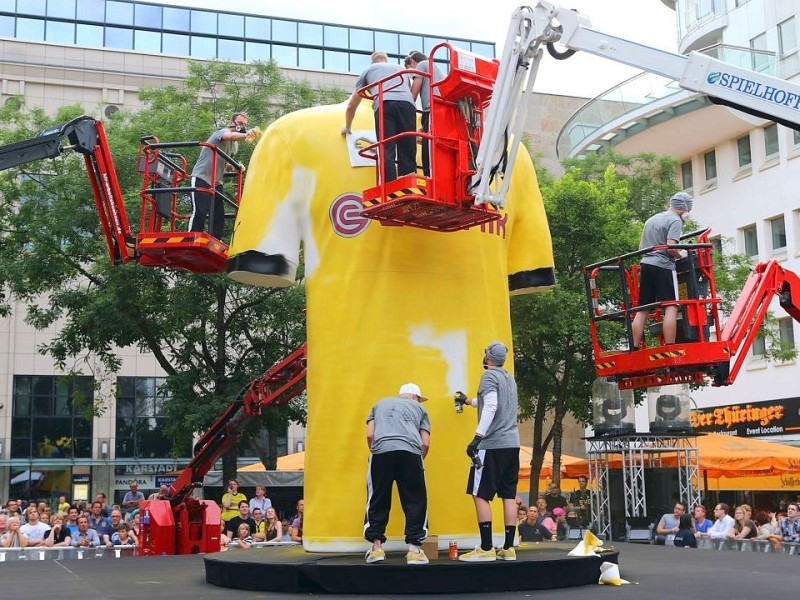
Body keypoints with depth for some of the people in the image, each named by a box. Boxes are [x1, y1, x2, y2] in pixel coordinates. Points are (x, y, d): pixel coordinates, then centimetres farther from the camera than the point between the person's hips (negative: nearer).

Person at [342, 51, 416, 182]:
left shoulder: (368, 70, 33)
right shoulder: (400, 69, 41)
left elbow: (351, 105, 37)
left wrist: (347, 127, 53)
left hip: (384, 104, -2)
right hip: (407, 104, 2)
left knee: (387, 153, -8)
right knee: (407, 154, 1)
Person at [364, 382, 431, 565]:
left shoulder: (380, 404, 32)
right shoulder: (419, 408, 29)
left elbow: (370, 435, 18)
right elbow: (425, 443, 18)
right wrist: (419, 461, 35)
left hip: (381, 450, 1)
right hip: (410, 452, -1)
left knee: (378, 501, 11)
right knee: (415, 501, 8)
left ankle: (377, 548, 11)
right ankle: (414, 550, 7)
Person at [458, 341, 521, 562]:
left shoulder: (489, 376, -5)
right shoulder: (509, 379, 19)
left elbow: (491, 407, -19)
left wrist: (477, 438, -25)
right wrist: (468, 400, 51)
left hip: (492, 445, -8)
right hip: (512, 444, 8)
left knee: (480, 495, -4)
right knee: (508, 496, 7)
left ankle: (486, 549, -9)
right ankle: (508, 548, 7)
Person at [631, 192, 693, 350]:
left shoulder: (651, 220, 22)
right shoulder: (675, 220, -2)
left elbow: (641, 248, 24)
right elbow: (671, 248, -14)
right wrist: (681, 256, 4)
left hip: (645, 265, 7)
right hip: (663, 266, -7)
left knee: (642, 309, 6)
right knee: (671, 307, -10)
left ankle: (635, 349, 4)